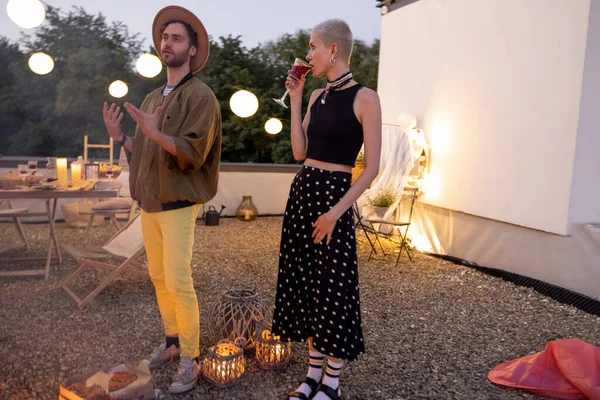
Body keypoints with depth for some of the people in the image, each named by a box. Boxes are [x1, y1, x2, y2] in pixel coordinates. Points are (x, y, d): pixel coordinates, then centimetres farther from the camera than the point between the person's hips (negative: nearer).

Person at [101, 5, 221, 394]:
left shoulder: (200, 96, -8)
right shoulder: (152, 98, 16)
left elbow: (193, 152, -18)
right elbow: (143, 153, 17)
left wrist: (155, 133, -26)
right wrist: (119, 135, 3)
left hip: (178, 204, -7)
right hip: (149, 202, 8)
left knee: (179, 282, -8)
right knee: (159, 277, 12)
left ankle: (191, 359, 4)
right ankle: (172, 340, 27)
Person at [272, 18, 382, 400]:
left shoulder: (364, 98, -9)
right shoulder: (318, 96, 11)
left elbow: (372, 168, -12)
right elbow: (300, 152, 6)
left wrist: (335, 212, -18)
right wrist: (295, 100, 4)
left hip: (334, 194, -7)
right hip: (302, 190, 7)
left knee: (333, 285, 1)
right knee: (304, 281, 11)